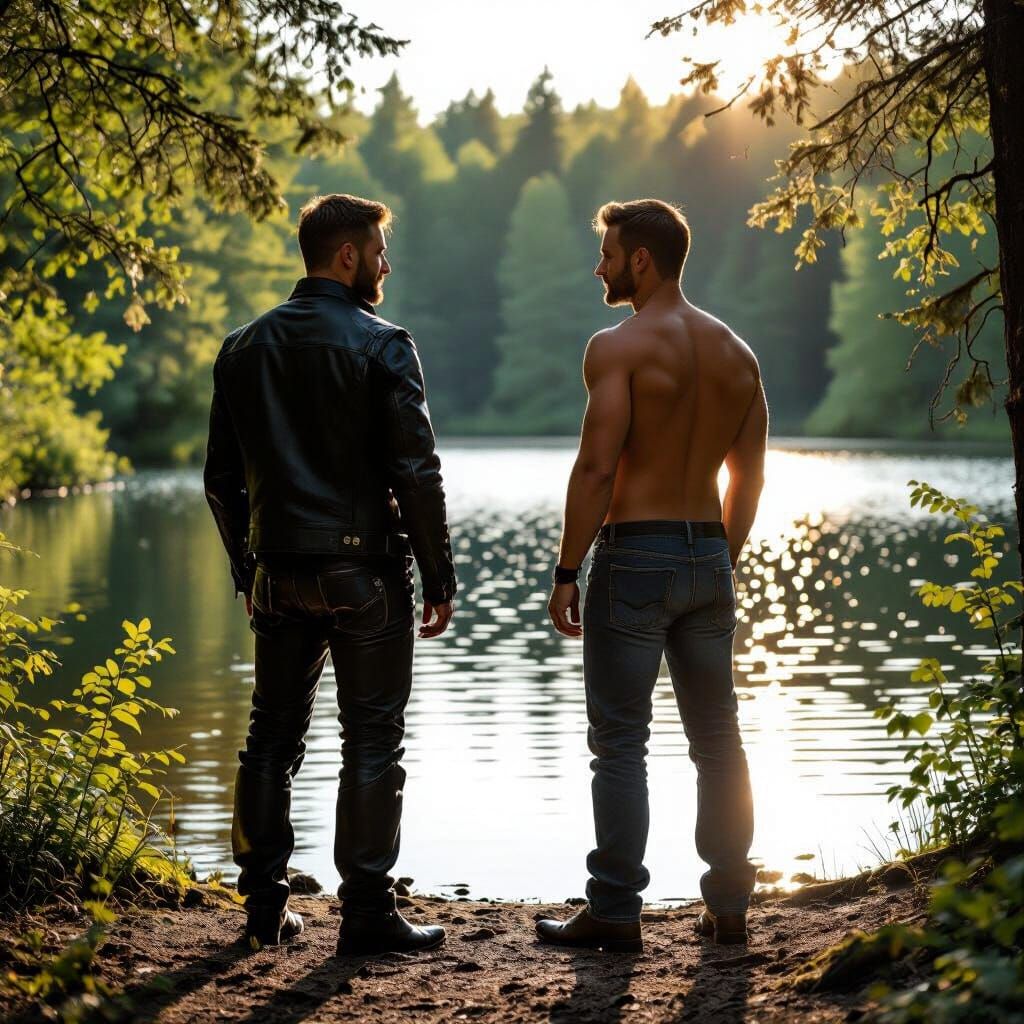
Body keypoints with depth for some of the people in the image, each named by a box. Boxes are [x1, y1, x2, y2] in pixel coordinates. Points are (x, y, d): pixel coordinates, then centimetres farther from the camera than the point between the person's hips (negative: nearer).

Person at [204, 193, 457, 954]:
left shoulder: (244, 348, 7)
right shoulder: (383, 346, -9)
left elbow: (223, 479, 10)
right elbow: (415, 473, -13)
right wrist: (440, 578, -6)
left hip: (279, 572, 5)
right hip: (365, 573, -5)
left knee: (273, 736, 13)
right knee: (372, 742, 1)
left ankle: (265, 906, 17)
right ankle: (367, 913, 3)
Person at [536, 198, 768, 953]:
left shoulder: (619, 347, -11)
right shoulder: (735, 353, 10)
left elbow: (596, 467, -17)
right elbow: (749, 475, 13)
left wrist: (567, 571, -11)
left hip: (633, 553, -6)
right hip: (708, 554, 6)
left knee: (620, 742, -1)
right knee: (718, 738, 12)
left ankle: (615, 912, 2)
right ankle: (729, 905, 16)